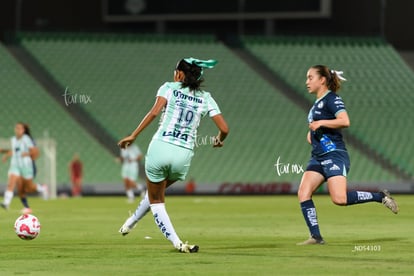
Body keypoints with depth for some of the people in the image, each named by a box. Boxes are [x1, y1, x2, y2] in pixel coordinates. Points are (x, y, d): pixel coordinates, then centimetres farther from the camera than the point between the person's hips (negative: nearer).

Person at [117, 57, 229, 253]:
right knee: (158, 191, 31)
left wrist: (133, 136, -10)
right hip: (184, 155, 3)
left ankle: (176, 242, -1)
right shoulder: (206, 98, 11)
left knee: (156, 200, 12)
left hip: (160, 147, -3)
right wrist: (219, 140, 25)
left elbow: (154, 112, -12)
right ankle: (132, 222, 45)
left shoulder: (169, 88, 5)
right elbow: (224, 129, 3)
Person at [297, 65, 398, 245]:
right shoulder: (317, 103, 20)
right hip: (318, 157, 9)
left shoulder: (332, 99, -8)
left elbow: (345, 121, -23)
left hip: (334, 155, -9)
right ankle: (316, 237, -8)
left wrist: (320, 123, -21)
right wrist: (311, 132, 18)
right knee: (303, 193, -9)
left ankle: (380, 197, -2)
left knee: (339, 199, -21)